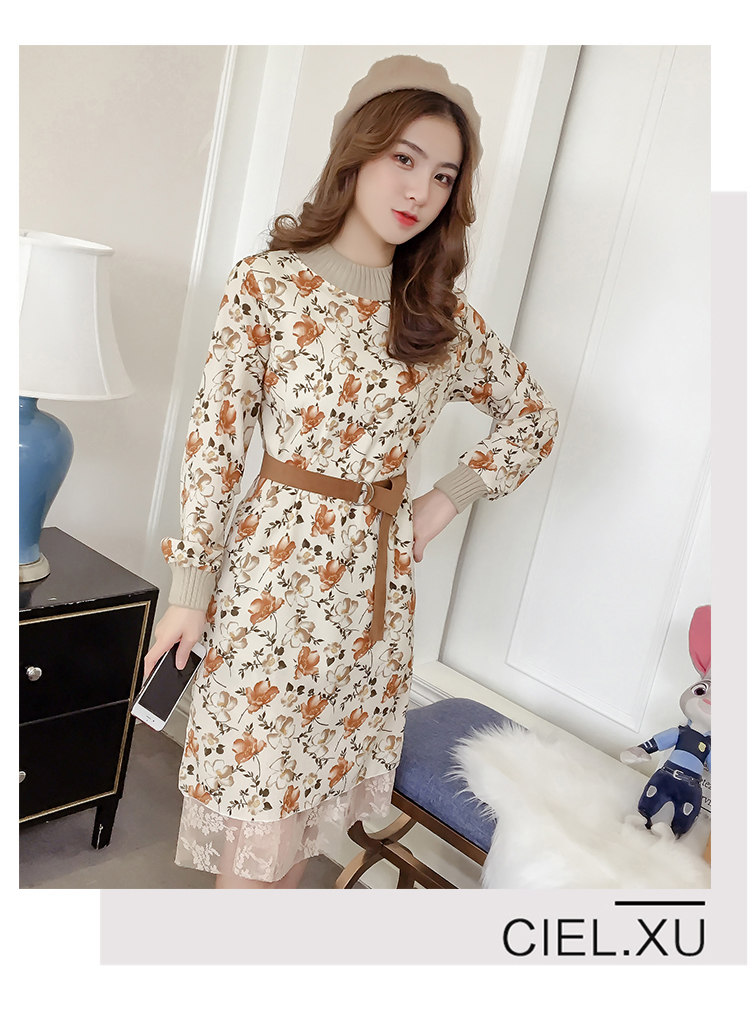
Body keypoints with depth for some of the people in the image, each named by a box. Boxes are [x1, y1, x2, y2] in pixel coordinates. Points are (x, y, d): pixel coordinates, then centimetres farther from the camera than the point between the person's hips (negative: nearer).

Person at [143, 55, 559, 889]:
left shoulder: (443, 315, 4)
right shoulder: (268, 282, -7)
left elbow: (532, 416, 15)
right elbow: (214, 440, -8)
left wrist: (448, 499, 4)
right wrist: (190, 587, -6)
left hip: (377, 582, 4)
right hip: (275, 569, -4)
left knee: (307, 808, 16)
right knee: (255, 813, 5)